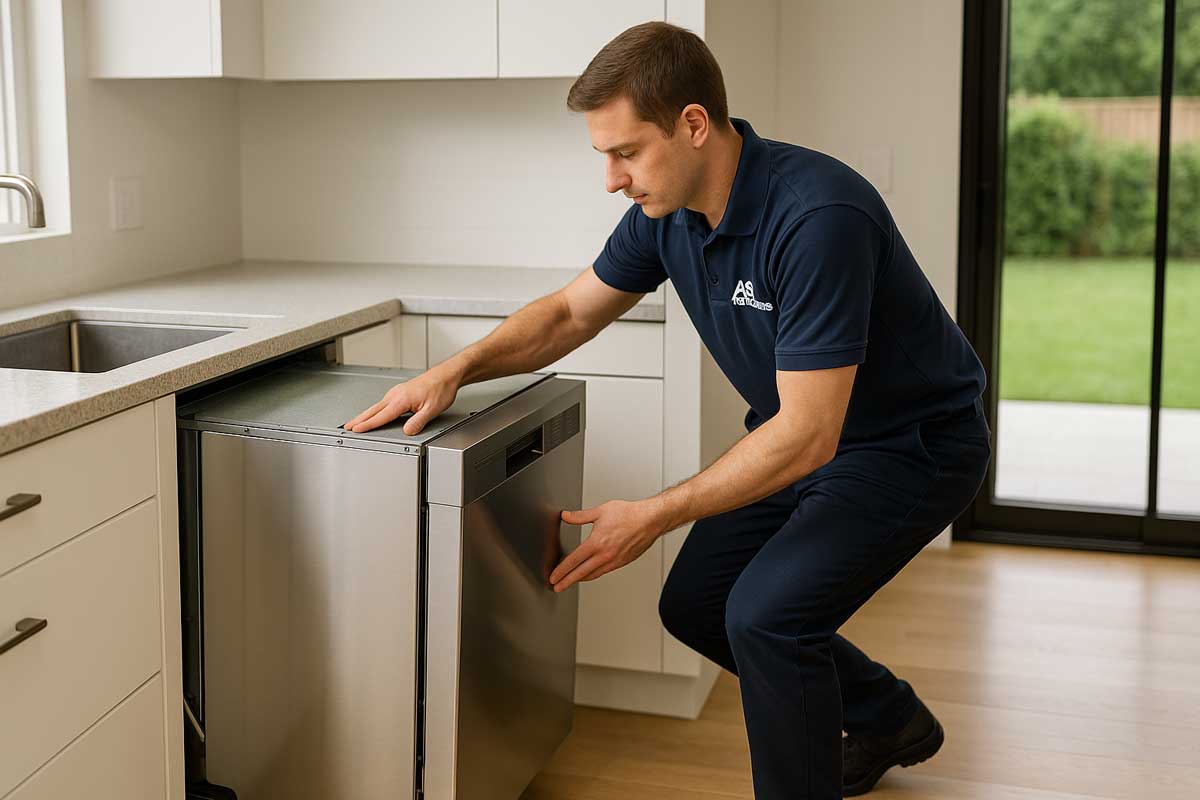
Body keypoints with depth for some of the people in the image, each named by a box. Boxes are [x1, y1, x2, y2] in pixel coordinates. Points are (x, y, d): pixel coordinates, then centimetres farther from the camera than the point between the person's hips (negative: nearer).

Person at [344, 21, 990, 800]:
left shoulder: (817, 217, -35)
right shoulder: (669, 210, -9)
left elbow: (808, 436, -33)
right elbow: (569, 313, 6)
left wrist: (654, 517, -26)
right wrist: (457, 368, -11)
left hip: (916, 439, -8)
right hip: (803, 430, 9)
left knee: (767, 612, -24)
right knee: (696, 603, 11)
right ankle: (887, 720, 31)